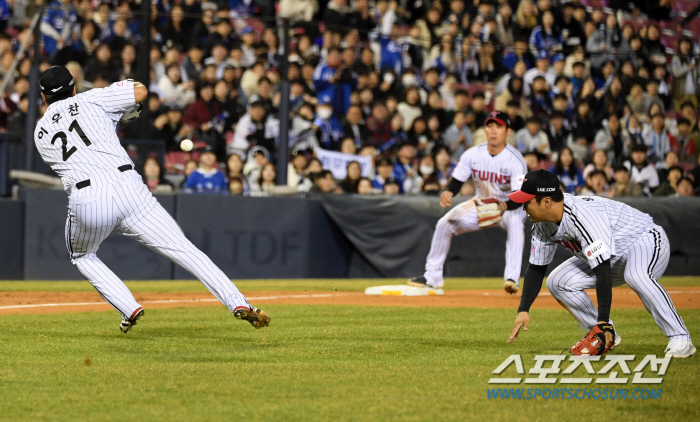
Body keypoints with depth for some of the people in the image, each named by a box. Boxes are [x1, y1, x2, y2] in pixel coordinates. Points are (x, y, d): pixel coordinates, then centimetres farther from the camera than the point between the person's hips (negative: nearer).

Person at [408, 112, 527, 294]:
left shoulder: (515, 160, -24)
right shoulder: (472, 155, -11)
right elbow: (456, 181, -6)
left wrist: (504, 206, -50)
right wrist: (448, 192, -29)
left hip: (509, 207, -5)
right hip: (481, 204, 5)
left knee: (515, 220, -38)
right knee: (445, 223, -7)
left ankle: (512, 278, -44)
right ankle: (432, 276, 7)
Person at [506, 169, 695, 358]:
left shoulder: (582, 216, -36)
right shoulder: (543, 224, -9)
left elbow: (603, 271, -40)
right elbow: (536, 268, 2)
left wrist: (603, 321, -41)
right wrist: (523, 310, -9)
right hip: (615, 258, 9)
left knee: (636, 276, -41)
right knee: (557, 282, -5)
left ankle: (680, 338, -30)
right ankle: (602, 336, 5)